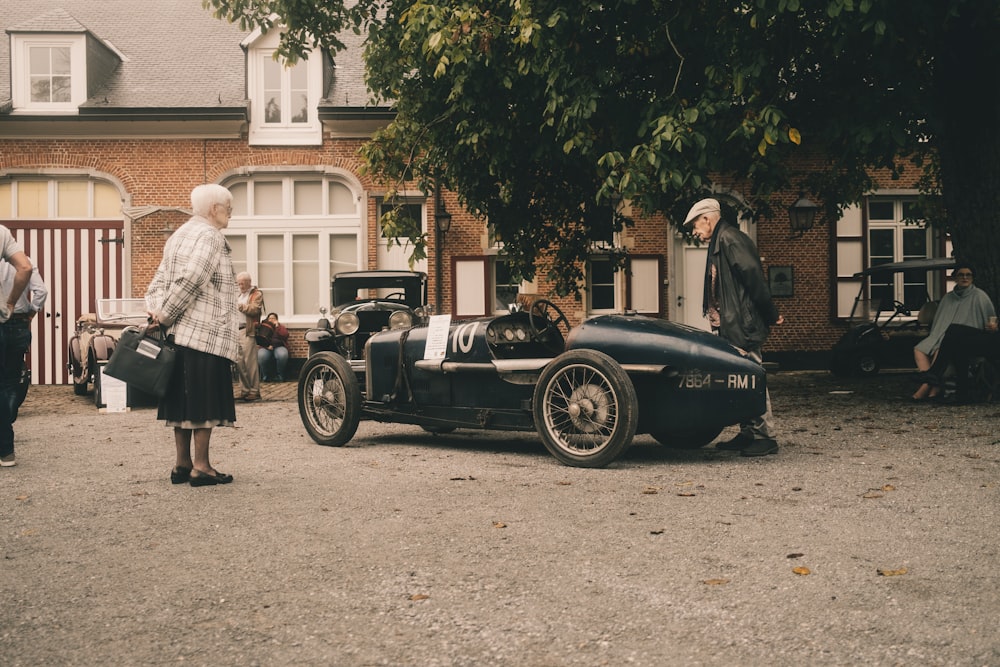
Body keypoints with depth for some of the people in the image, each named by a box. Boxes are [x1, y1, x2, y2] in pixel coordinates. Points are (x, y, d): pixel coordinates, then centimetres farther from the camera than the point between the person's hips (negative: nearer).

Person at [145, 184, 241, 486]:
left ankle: (182, 464, 16)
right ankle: (201, 467, 0)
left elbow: (160, 280, 15)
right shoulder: (210, 236, -10)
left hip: (178, 333, 9)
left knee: (184, 400, 11)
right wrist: (165, 316, -14)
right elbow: (190, 280, -21)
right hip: (206, 334, -9)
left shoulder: (179, 235, 20)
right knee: (205, 403, -3)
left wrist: (156, 311, 1)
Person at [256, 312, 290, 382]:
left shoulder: (280, 327, 19)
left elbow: (285, 335, -1)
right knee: (261, 355, -36)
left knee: (282, 354, -36)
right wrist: (267, 345, -13)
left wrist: (277, 326, -3)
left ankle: (279, 376, -17)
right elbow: (259, 340, 4)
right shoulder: (262, 327, 16)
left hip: (278, 347, 0)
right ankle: (264, 376, -14)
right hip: (265, 348, 0)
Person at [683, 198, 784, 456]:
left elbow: (753, 275, -18)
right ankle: (748, 433, 18)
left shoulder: (728, 238, -10)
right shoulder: (719, 242, 21)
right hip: (733, 327, 10)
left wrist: (770, 313, -16)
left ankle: (765, 437, -5)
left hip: (744, 327, -10)